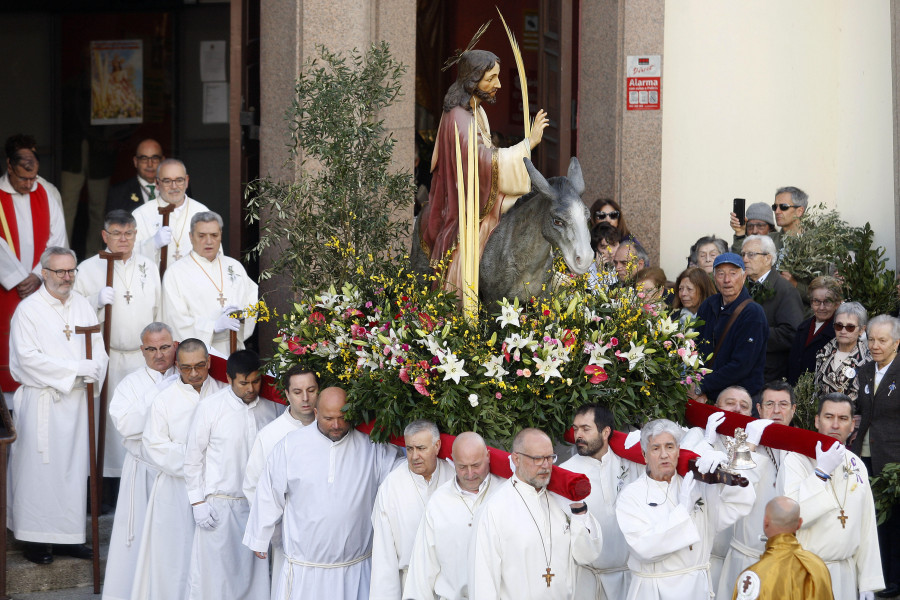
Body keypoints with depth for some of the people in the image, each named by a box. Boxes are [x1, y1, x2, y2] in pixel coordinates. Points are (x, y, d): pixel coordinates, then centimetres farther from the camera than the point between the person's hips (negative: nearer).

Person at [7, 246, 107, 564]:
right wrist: (78, 367, -15)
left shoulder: (82, 306, 12)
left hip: (77, 400, 6)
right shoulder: (28, 310, -6)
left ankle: (68, 536, 13)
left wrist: (93, 369, -13)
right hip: (41, 402, -5)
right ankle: (35, 540, 3)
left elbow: (99, 349, 9)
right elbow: (29, 359, -15)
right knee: (38, 467, -3)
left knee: (74, 467, 7)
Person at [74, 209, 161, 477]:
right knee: (109, 421, -4)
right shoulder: (87, 269, 1)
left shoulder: (149, 267, 12)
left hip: (144, 357, 3)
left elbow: (158, 313, 15)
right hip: (106, 361, -3)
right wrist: (96, 301, -19)